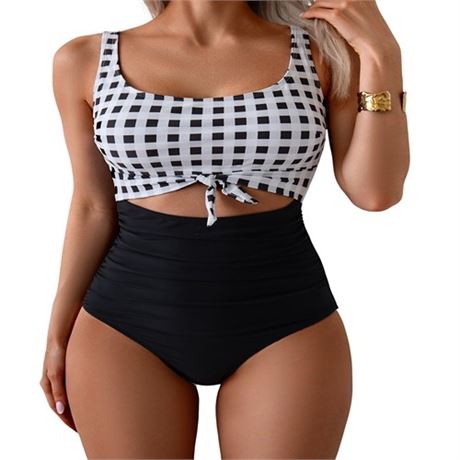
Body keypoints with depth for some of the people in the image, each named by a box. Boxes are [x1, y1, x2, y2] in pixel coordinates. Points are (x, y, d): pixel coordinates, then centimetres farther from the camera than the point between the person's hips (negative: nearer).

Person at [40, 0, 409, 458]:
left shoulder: (322, 47, 1)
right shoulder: (86, 59, 2)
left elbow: (375, 192, -4)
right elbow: (93, 209, 6)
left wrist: (381, 56, -9)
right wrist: (59, 335, 8)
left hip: (285, 326, 0)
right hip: (127, 324, 1)